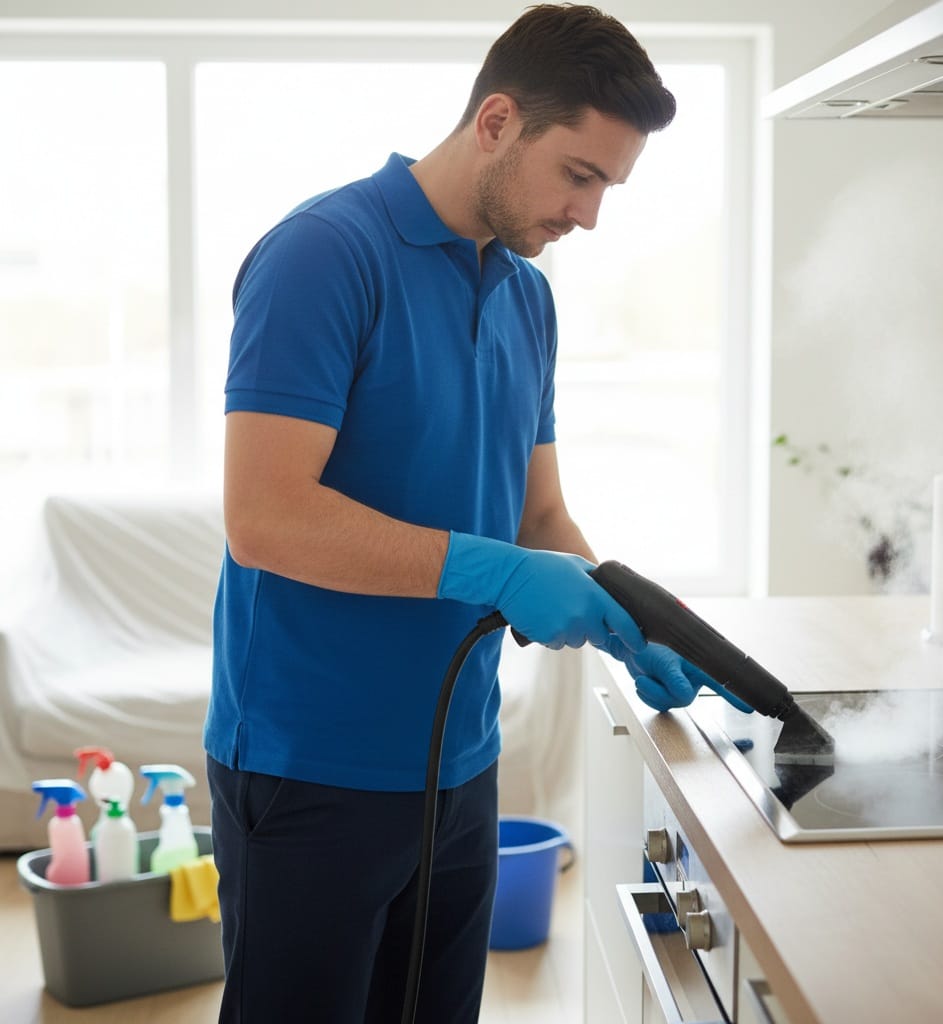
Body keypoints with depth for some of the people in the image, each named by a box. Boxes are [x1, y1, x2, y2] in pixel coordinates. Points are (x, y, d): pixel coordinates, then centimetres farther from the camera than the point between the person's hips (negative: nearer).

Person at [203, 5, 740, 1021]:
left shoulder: (527, 296, 9)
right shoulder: (324, 252, -14)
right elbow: (263, 517, -23)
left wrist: (631, 634, -2)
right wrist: (492, 572, -25)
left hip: (458, 765, 7)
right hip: (313, 774, -7)